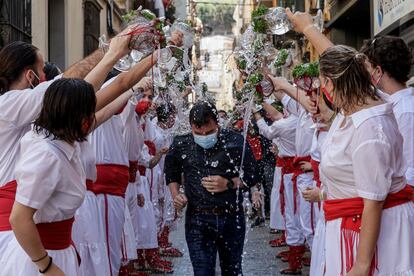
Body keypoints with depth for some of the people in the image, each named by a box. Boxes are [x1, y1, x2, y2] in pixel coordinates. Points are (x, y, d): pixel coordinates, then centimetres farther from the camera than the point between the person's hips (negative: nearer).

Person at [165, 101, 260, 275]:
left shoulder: (236, 142, -8)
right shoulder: (180, 145, -2)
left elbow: (252, 176, 0)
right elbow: (172, 173, 16)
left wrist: (228, 184, -17)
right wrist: (175, 196, -1)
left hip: (231, 218, 0)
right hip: (197, 220, 0)